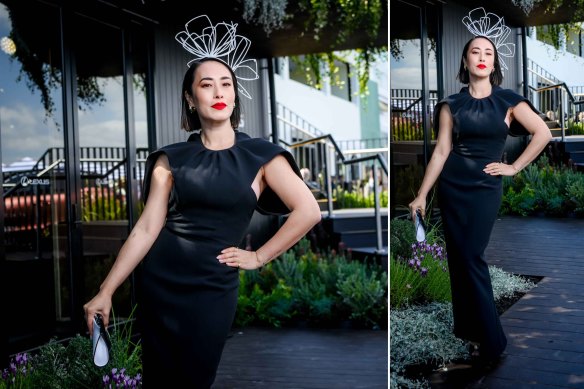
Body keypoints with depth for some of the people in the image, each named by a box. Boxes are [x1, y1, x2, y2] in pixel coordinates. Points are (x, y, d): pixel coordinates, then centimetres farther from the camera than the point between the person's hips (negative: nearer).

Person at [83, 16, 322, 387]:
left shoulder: (260, 155, -2)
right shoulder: (172, 158, 2)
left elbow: (309, 211, -7)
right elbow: (147, 229, -2)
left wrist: (259, 257, -5)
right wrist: (105, 292, -7)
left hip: (212, 287, -1)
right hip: (157, 280, 2)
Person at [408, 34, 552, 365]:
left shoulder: (507, 101, 0)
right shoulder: (452, 104, 4)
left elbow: (543, 133, 0)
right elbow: (441, 152, 1)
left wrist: (515, 167, -2)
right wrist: (422, 195, -3)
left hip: (486, 188, -3)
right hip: (452, 188, 3)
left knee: (472, 257, -9)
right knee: (458, 258, 4)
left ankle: (491, 340, 2)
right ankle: (469, 329, 17)